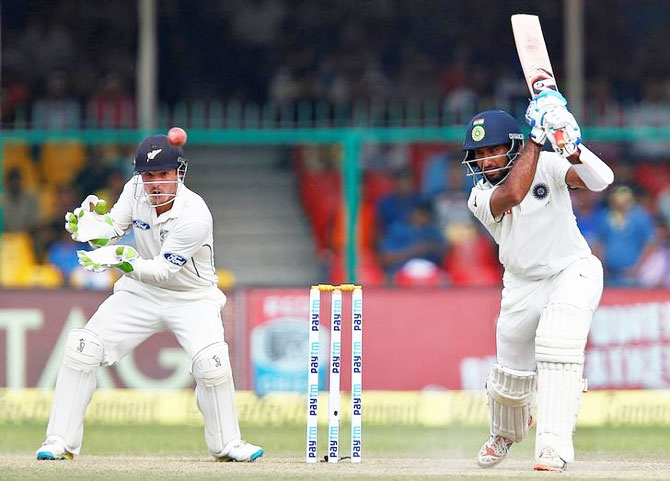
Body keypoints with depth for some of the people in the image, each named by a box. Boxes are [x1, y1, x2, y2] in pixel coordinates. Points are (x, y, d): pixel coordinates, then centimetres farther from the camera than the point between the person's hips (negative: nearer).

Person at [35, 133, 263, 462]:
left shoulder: (194, 216, -28)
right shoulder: (136, 189, -11)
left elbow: (163, 271, -28)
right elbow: (110, 230, -4)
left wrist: (123, 261, -43)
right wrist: (91, 219, -26)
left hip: (192, 297, -4)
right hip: (141, 292, 4)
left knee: (211, 362, -26)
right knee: (81, 348, -11)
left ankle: (226, 444, -4)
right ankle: (60, 442, -5)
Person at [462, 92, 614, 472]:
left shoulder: (547, 165, -13)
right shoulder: (481, 196, -11)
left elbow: (600, 180, -28)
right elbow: (513, 193, -34)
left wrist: (571, 147, -47)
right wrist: (537, 137, -34)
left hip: (573, 272, -3)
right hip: (523, 284, 3)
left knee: (557, 348, -28)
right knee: (512, 373, 9)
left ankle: (554, 447, -29)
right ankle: (506, 432, 44)